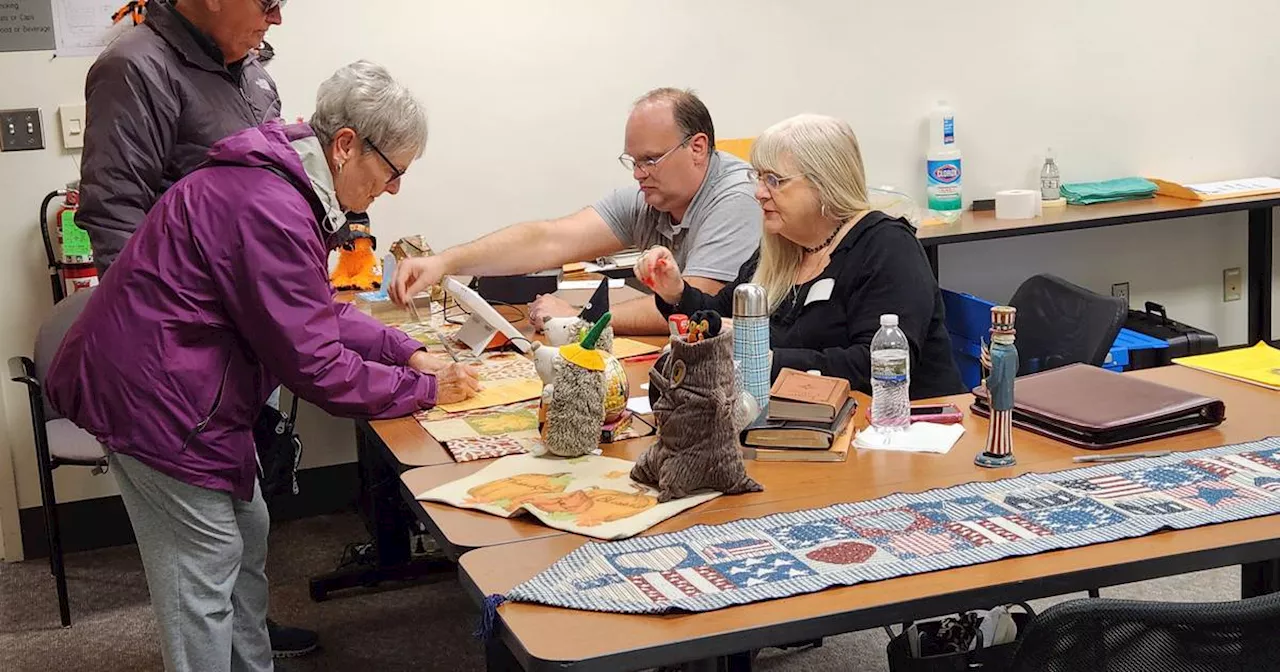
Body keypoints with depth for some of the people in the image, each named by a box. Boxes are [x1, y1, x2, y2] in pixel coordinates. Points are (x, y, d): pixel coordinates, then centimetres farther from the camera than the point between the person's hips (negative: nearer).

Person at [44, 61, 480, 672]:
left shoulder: (286, 184, 7)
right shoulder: (269, 210, -26)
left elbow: (321, 313, 17)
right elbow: (313, 364, -23)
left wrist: (408, 351, 5)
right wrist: (424, 389, -12)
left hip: (174, 382, 11)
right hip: (153, 397, -11)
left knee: (247, 533, 19)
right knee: (206, 572, -1)